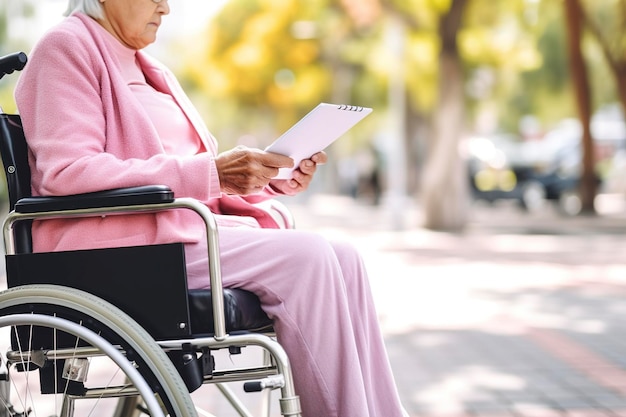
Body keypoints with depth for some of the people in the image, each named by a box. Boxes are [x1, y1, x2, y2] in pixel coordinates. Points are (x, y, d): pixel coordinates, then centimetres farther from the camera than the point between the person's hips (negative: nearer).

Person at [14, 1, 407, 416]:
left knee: (342, 258, -11)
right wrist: (211, 172, -20)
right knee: (306, 256, -25)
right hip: (118, 245, -8)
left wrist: (273, 181, 6)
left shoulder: (152, 71, 25)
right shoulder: (68, 47, -2)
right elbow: (66, 173, -17)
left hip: (185, 227, 9)